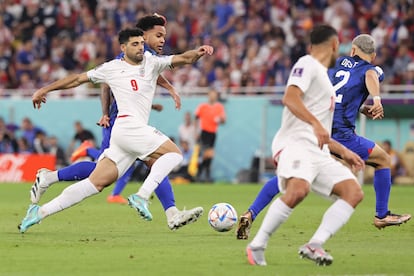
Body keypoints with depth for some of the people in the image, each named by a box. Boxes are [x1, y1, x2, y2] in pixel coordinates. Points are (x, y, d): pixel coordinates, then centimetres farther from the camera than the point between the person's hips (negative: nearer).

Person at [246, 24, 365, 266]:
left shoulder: (322, 75, 31)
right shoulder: (307, 65, 3)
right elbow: (290, 98, -17)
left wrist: (344, 151, 33)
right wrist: (316, 124, -28)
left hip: (318, 153, 9)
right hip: (296, 143, -9)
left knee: (354, 192, -8)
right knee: (298, 189, -35)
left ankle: (314, 245, -20)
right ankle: (257, 247, -24)